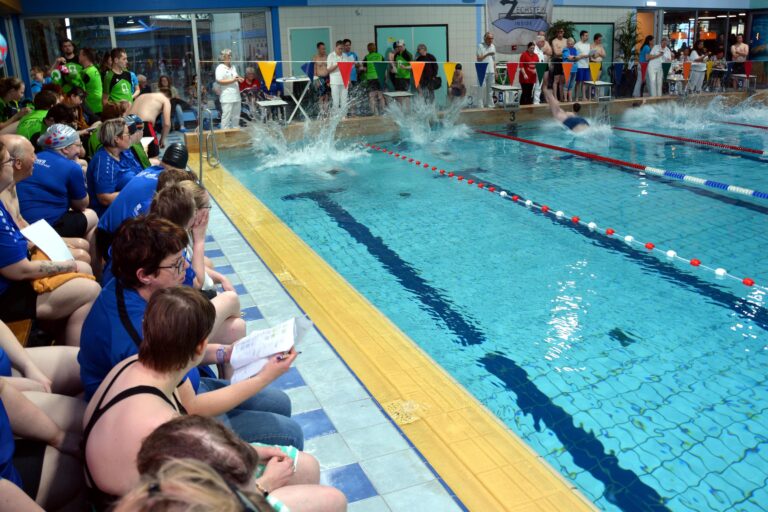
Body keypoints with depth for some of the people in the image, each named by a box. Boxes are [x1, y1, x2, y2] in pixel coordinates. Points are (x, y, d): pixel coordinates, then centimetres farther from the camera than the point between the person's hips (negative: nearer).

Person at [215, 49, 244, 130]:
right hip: (227, 98, -8)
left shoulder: (233, 67, 17)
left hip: (236, 95, 8)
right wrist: (233, 80, -18)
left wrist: (239, 78, 6)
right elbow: (219, 81, -15)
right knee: (226, 117, -8)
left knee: (236, 116, 13)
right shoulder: (220, 68, -6)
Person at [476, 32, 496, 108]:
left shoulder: (493, 46, 15)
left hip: (491, 71, 5)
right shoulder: (480, 46, -3)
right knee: (482, 89, -7)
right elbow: (478, 59, -10)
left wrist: (495, 71, 13)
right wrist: (487, 54, -20)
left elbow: (494, 60, 18)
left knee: (490, 89, 7)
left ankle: (489, 105, 12)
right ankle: (481, 105, -3)